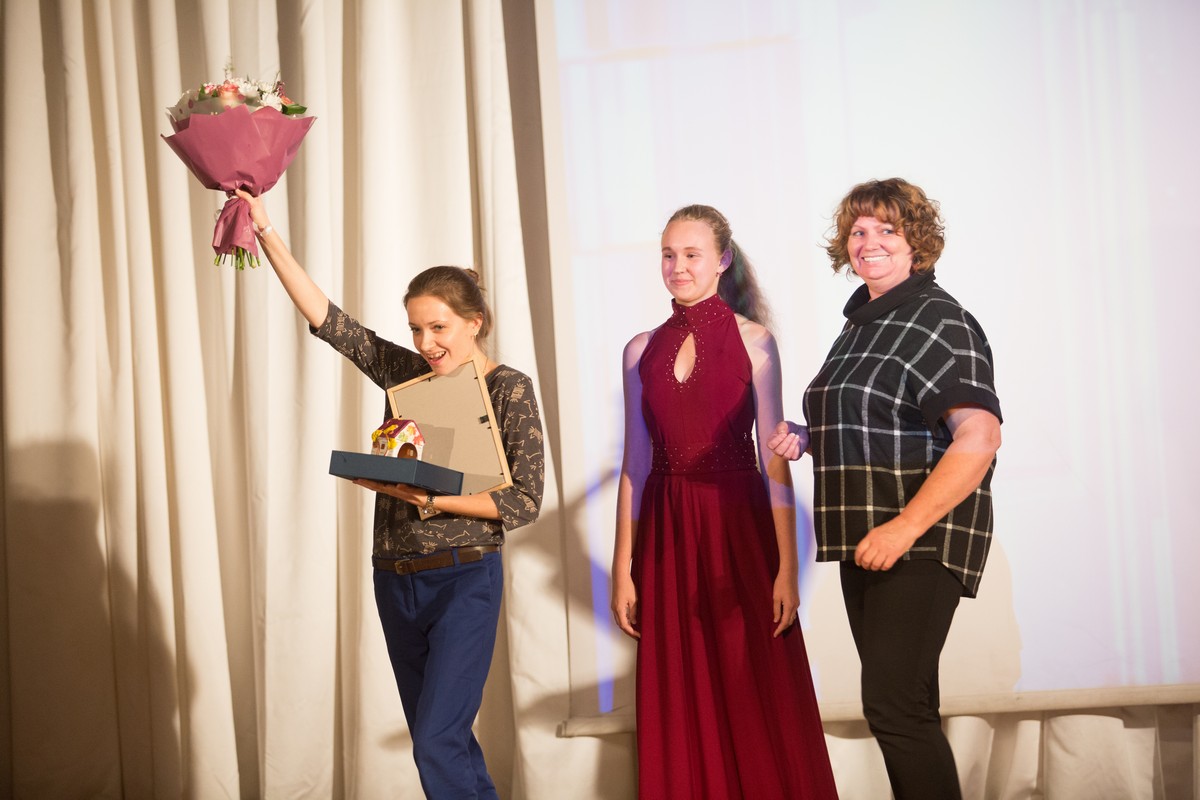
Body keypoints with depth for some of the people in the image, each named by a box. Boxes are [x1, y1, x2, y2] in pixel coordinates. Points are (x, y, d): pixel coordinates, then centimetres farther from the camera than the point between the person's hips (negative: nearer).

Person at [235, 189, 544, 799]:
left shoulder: (509, 389, -6)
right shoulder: (405, 372, 7)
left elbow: (525, 502, -12)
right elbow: (324, 317, 2)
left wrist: (430, 498, -20)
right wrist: (266, 232, -4)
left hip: (463, 579, -6)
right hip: (396, 581, 6)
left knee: (437, 740, -12)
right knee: (441, 740, 13)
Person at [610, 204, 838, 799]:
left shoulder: (753, 341, -2)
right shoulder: (642, 350, 8)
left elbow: (775, 460, -5)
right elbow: (634, 465, 9)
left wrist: (787, 567, -10)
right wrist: (623, 568, 6)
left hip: (740, 527, -3)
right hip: (667, 536, 3)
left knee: (758, 706, 2)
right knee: (682, 711, 8)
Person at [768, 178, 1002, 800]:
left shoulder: (939, 320, -11)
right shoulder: (862, 322, 16)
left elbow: (978, 438, -22)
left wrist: (906, 526, -26)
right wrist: (806, 439, 8)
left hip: (921, 542, -9)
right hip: (865, 539, 9)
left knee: (892, 704, -13)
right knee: (904, 702, 15)